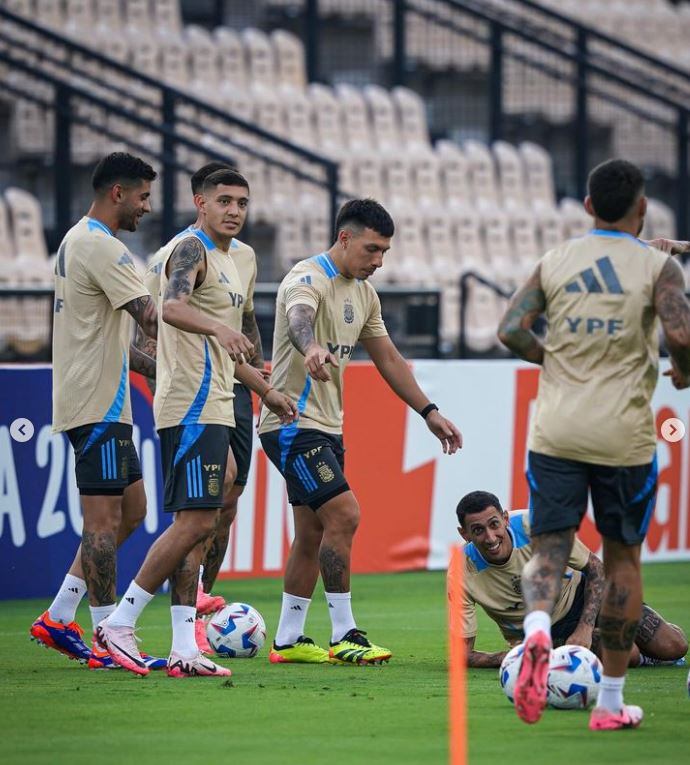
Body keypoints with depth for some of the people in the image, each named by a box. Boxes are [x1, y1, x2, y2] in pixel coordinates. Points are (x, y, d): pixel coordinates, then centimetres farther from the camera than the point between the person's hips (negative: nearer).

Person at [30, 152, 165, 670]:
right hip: (98, 405, -11)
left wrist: (156, 368, 21)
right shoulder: (102, 247, -15)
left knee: (130, 510, 13)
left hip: (101, 400, 11)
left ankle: (59, 618, 14)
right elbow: (151, 318, -23)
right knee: (104, 517, -6)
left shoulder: (78, 240, 18)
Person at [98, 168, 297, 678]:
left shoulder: (227, 261, 21)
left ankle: (184, 649, 5)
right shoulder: (192, 250, -10)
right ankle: (119, 624, -9)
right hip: (192, 409, -10)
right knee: (196, 522, -14)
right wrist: (217, 327, -49)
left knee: (194, 527, 6)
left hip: (213, 408, 10)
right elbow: (172, 308, -31)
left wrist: (266, 391, 37)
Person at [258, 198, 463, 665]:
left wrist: (429, 412, 15)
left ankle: (288, 641, 16)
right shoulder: (308, 279, -16)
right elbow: (299, 319, -40)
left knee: (313, 533, 10)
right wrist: (311, 349, -63)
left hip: (327, 428, 9)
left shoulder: (363, 292, 11)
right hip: (293, 422, -9)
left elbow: (388, 357, 20)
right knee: (343, 515, -17)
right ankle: (344, 636, -12)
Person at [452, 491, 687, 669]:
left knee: (674, 647, -6)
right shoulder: (463, 575, -28)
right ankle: (643, 657, 9)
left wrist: (585, 629, -25)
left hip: (577, 592, 2)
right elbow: (464, 654, -23)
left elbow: (595, 568, -13)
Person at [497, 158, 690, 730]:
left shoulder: (555, 262, 5)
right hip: (622, 436, -2)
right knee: (622, 557, 11)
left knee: (549, 548, 4)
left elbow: (512, 330, -1)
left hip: (556, 431, 2)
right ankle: (611, 703, 15)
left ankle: (537, 629, -31)